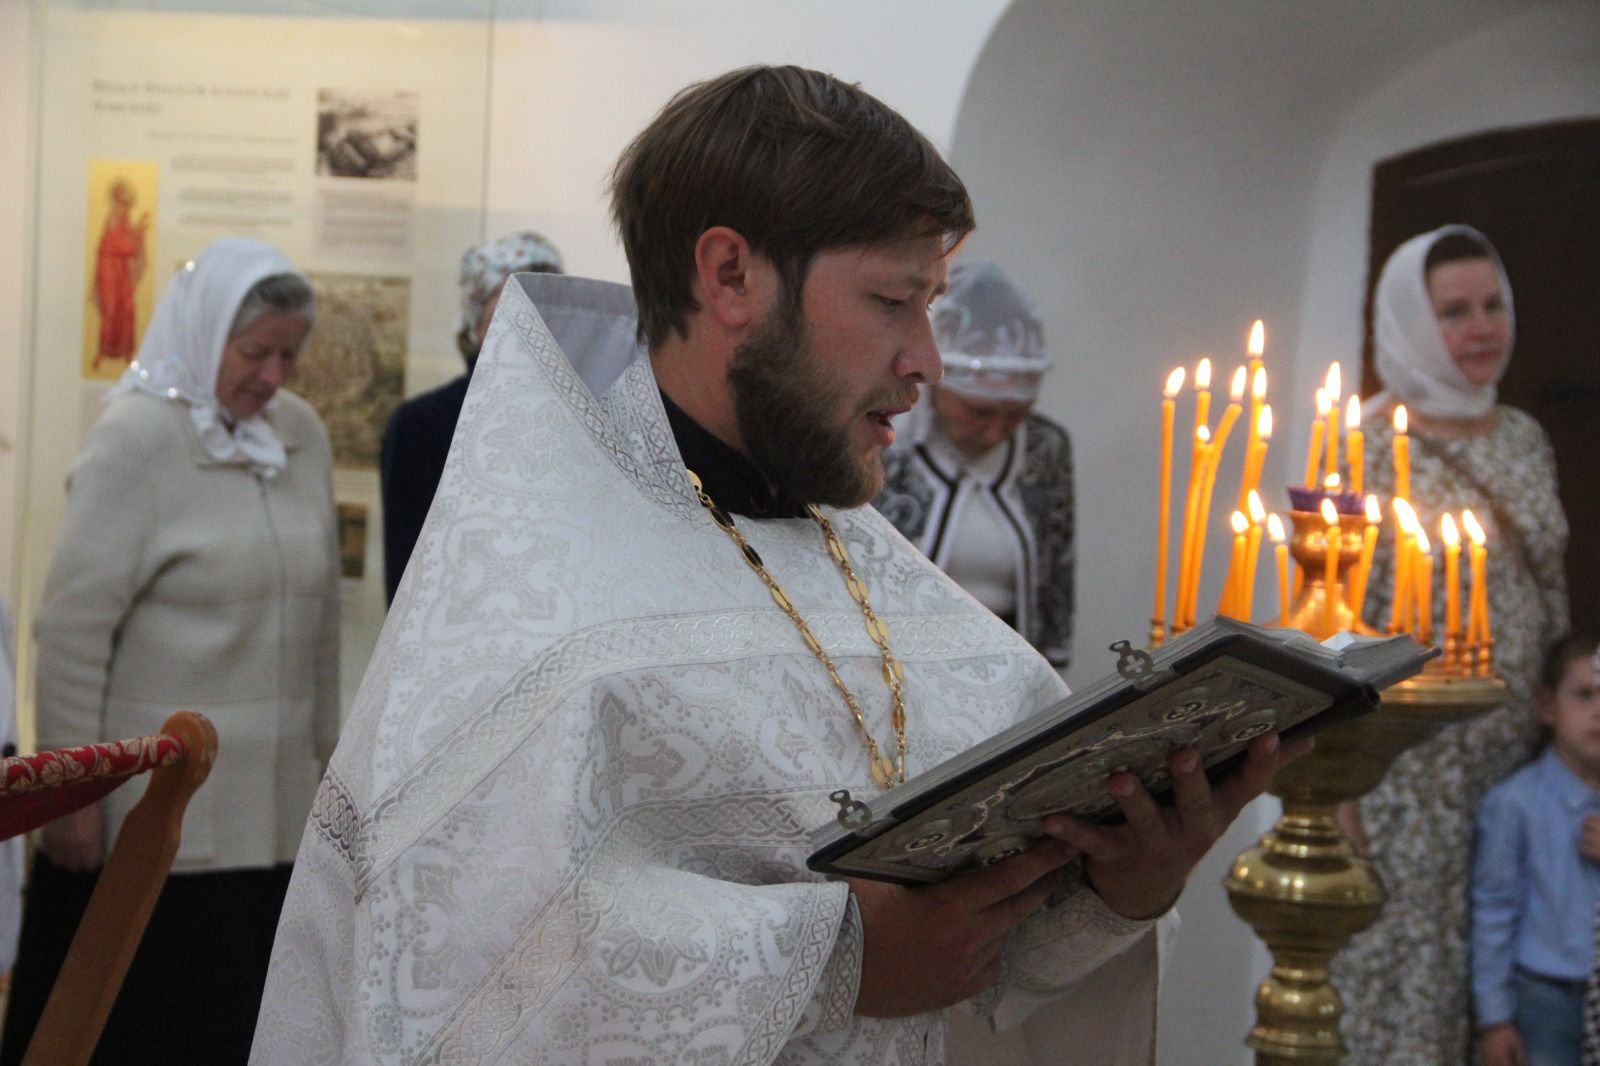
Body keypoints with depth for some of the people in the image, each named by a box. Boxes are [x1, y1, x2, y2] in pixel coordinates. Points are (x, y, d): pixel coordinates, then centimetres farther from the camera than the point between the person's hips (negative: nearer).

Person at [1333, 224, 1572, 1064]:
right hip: (1404, 760, -6)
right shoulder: (1369, 447, -10)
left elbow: (1549, 596, 16)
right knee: (1397, 967, 1)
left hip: (1510, 752, 6)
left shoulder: (1523, 438, 9)